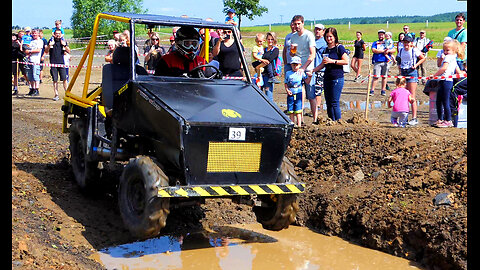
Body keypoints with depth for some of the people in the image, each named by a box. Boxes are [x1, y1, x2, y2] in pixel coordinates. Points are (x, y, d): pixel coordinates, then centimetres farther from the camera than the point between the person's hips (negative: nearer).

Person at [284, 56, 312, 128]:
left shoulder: (301, 73, 6)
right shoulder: (288, 73, 10)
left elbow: (307, 82, 3)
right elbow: (286, 83, 13)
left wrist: (309, 77, -15)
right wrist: (287, 90, -3)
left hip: (298, 94, -2)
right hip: (290, 94, 2)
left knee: (298, 110, -6)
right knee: (290, 110, 4)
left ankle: (299, 124, -3)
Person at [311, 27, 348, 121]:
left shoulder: (339, 47, -5)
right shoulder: (326, 49, 16)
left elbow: (346, 61, -12)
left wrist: (332, 61, -16)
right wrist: (312, 71, 16)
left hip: (337, 78, -7)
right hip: (327, 78, 7)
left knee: (334, 103, -9)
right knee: (328, 103, 7)